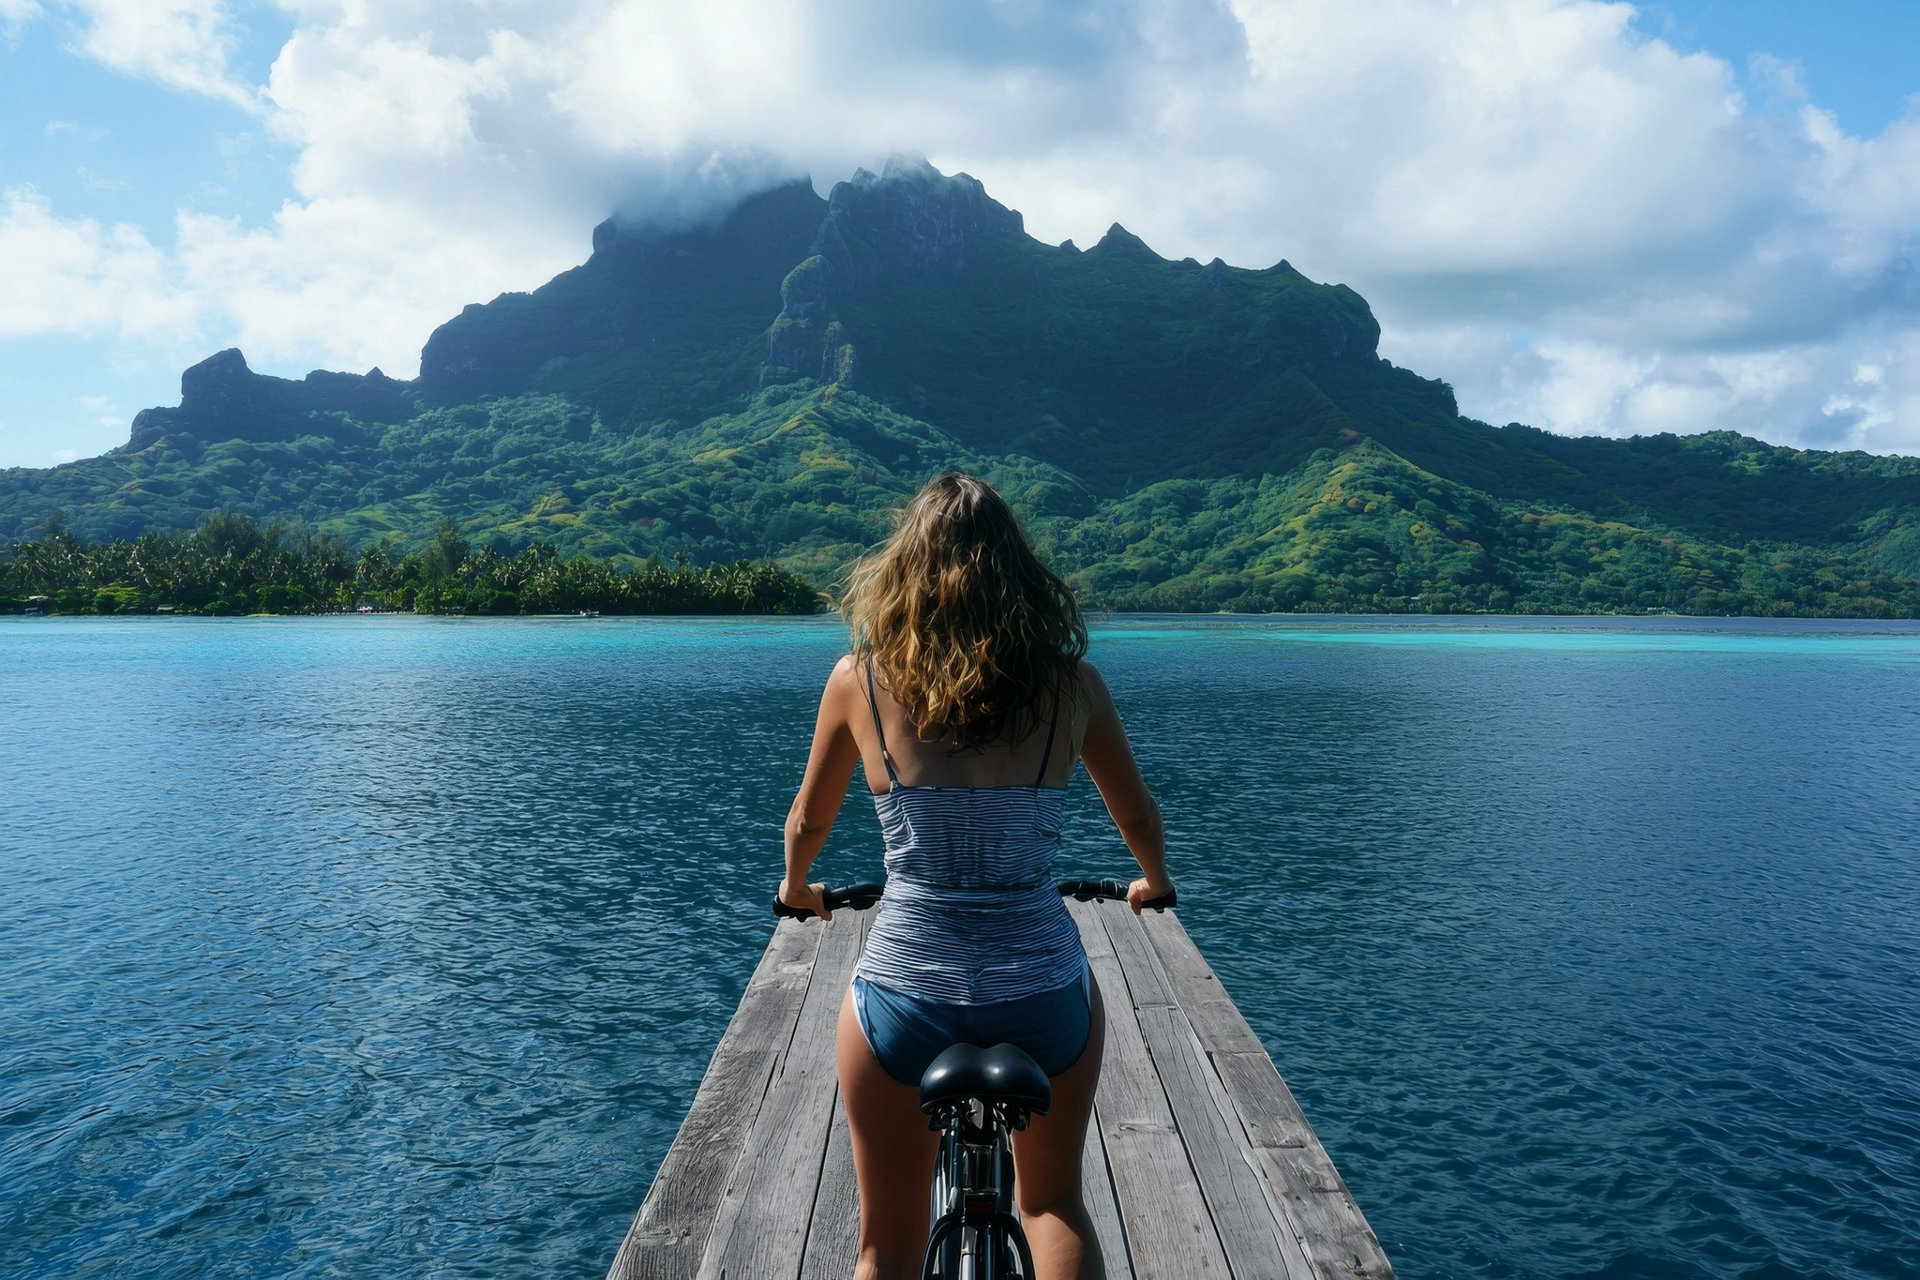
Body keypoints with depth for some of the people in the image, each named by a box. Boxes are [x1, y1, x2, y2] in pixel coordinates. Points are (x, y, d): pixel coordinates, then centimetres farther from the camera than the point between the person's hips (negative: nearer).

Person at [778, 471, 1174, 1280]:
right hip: (1046, 995, 1)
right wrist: (1153, 885, 33)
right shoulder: (1069, 682, -2)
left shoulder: (859, 678, -3)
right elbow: (1139, 819, 11)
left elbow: (809, 822, 11)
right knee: (1054, 1204, 28)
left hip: (902, 994, -1)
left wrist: (797, 887, 33)